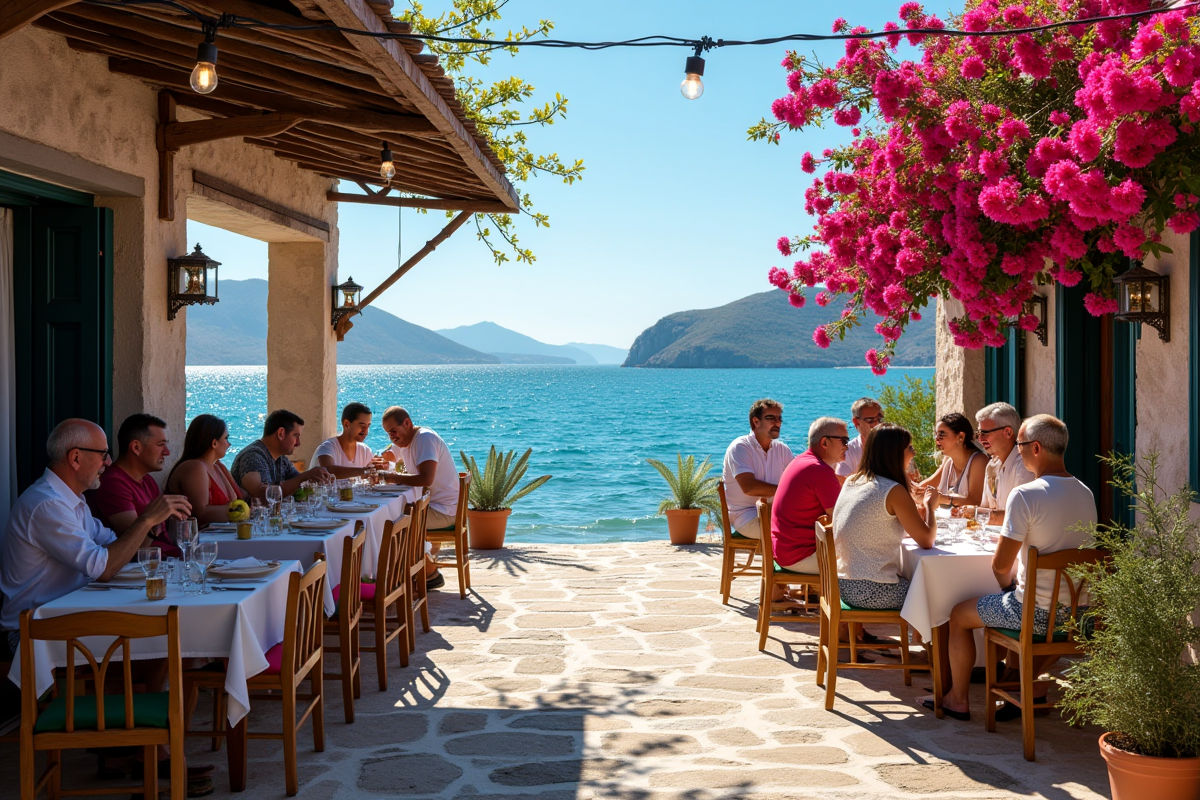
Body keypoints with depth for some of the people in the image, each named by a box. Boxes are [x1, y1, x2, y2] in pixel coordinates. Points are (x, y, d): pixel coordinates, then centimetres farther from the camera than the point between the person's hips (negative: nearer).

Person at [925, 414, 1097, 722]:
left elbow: (1000, 564, -15)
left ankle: (958, 699, 28)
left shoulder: (1025, 495, -20)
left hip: (1036, 611, -7)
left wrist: (1007, 584, 6)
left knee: (959, 615, 16)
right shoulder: (1086, 494, 3)